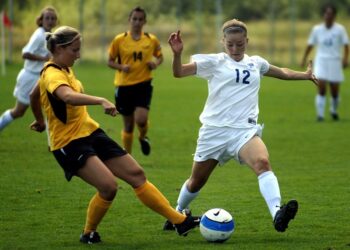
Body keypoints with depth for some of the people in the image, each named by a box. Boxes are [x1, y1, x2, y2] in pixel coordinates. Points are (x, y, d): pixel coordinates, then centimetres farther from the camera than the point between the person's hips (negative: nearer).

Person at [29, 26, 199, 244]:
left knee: (136, 174, 5)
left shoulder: (64, 69, 10)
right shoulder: (52, 75, -20)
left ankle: (180, 221, 10)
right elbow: (69, 97, -44)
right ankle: (89, 233, 1)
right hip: (69, 144, -10)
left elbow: (34, 95, 27)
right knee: (109, 186, -25)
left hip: (90, 133, 10)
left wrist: (41, 121, 42)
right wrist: (101, 101, -56)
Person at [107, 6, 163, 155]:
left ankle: (143, 137, 14)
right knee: (128, 125, 7)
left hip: (143, 84, 0)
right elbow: (110, 61, 7)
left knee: (141, 119, -21)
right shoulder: (119, 40, -1)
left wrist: (156, 63, -5)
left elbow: (159, 57, 17)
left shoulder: (151, 40, 2)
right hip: (124, 86, 0)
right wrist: (121, 67, -13)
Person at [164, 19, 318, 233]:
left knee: (262, 162, -29)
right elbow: (179, 72, -7)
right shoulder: (215, 62, 1)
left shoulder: (256, 63, 15)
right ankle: (179, 213, 41)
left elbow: (282, 73, 36)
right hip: (215, 129, -1)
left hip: (245, 129, 1)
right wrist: (177, 53, -25)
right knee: (197, 182, 10)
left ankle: (278, 215, -47)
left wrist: (305, 75, 42)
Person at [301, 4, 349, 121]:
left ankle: (334, 111, 31)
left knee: (335, 91, 4)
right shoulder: (317, 29, 4)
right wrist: (304, 59, 10)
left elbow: (346, 45, -3)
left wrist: (345, 58, -17)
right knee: (321, 88, -14)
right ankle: (320, 115, -11)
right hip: (321, 60, 0)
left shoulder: (340, 29, -1)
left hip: (335, 62, 0)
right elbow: (310, 45, 13)